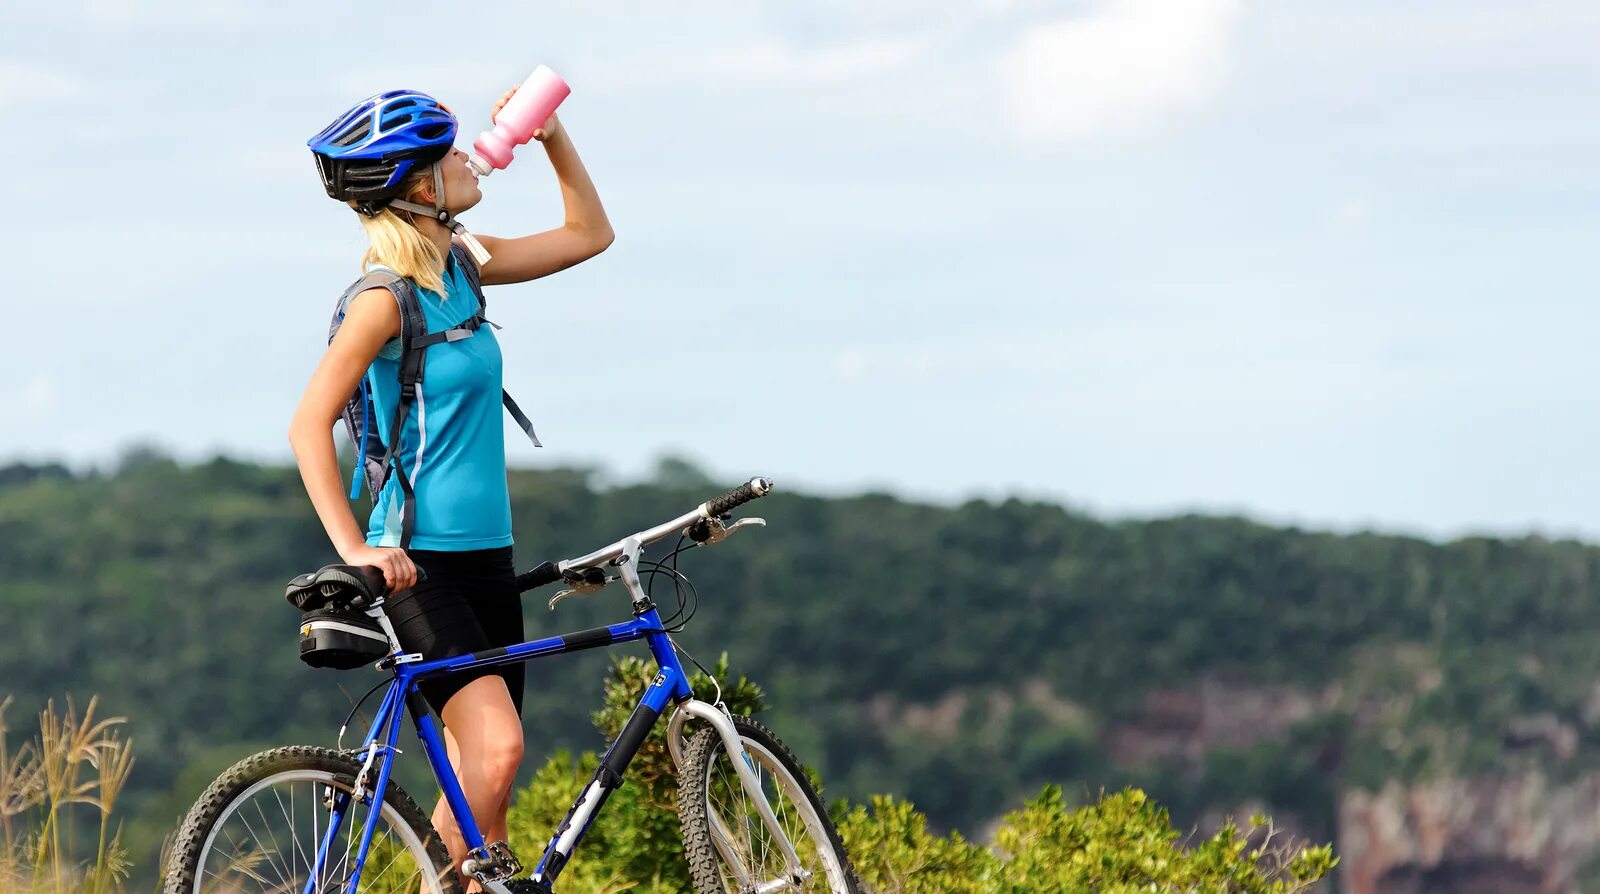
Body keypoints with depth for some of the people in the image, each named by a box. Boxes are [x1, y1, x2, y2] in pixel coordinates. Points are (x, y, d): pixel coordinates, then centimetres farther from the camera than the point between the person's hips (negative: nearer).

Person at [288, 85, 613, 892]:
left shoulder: (460, 265, 10)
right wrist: (354, 548, -24)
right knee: (495, 745, -23)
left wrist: (552, 135, 9)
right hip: (417, 563, -8)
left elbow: (588, 236, 22)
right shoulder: (387, 296, -14)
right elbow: (309, 425, -16)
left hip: (484, 555, 8)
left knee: (481, 784, 7)